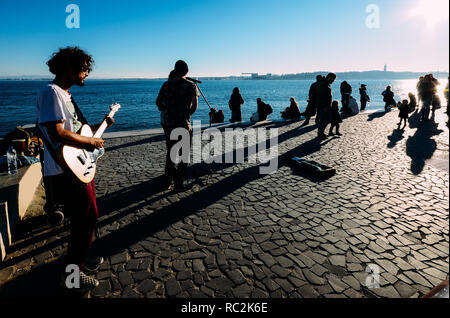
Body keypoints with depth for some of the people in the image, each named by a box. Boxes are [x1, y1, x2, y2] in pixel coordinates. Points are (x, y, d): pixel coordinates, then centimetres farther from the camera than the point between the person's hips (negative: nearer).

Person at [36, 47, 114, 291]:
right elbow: (57, 134, -27)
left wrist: (100, 125, 17)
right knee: (87, 218, -2)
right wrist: (90, 142, -17)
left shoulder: (65, 94, 16)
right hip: (65, 171, -10)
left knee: (86, 216, 19)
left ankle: (79, 258, 38)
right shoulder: (51, 92, -16)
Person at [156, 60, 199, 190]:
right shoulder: (191, 86, -4)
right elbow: (195, 106, -5)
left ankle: (168, 181, 23)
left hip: (168, 123, 3)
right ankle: (179, 183, 11)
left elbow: (158, 102, 11)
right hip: (184, 124, -3)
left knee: (170, 152, 18)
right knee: (183, 154, 9)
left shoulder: (167, 84, 4)